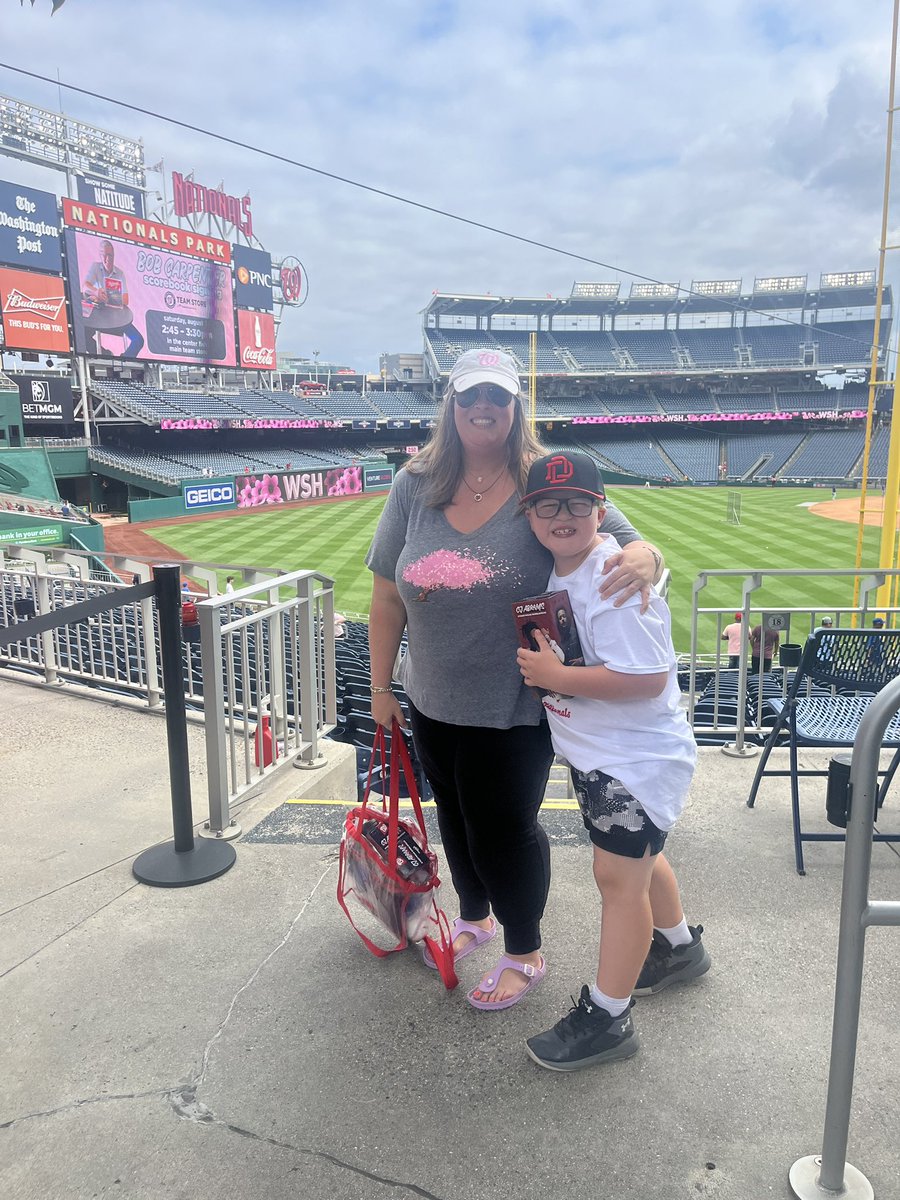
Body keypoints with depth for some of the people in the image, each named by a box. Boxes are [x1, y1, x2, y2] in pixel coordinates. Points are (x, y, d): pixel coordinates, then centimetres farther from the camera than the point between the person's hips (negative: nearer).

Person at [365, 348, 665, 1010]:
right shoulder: (417, 484, -4)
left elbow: (628, 542, -9)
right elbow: (387, 593, 0)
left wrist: (643, 556, -35)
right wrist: (382, 687, 4)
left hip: (514, 709, -4)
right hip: (434, 702, 4)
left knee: (503, 828, 11)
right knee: (456, 816, 24)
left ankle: (525, 952, 39)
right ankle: (474, 917, 53)